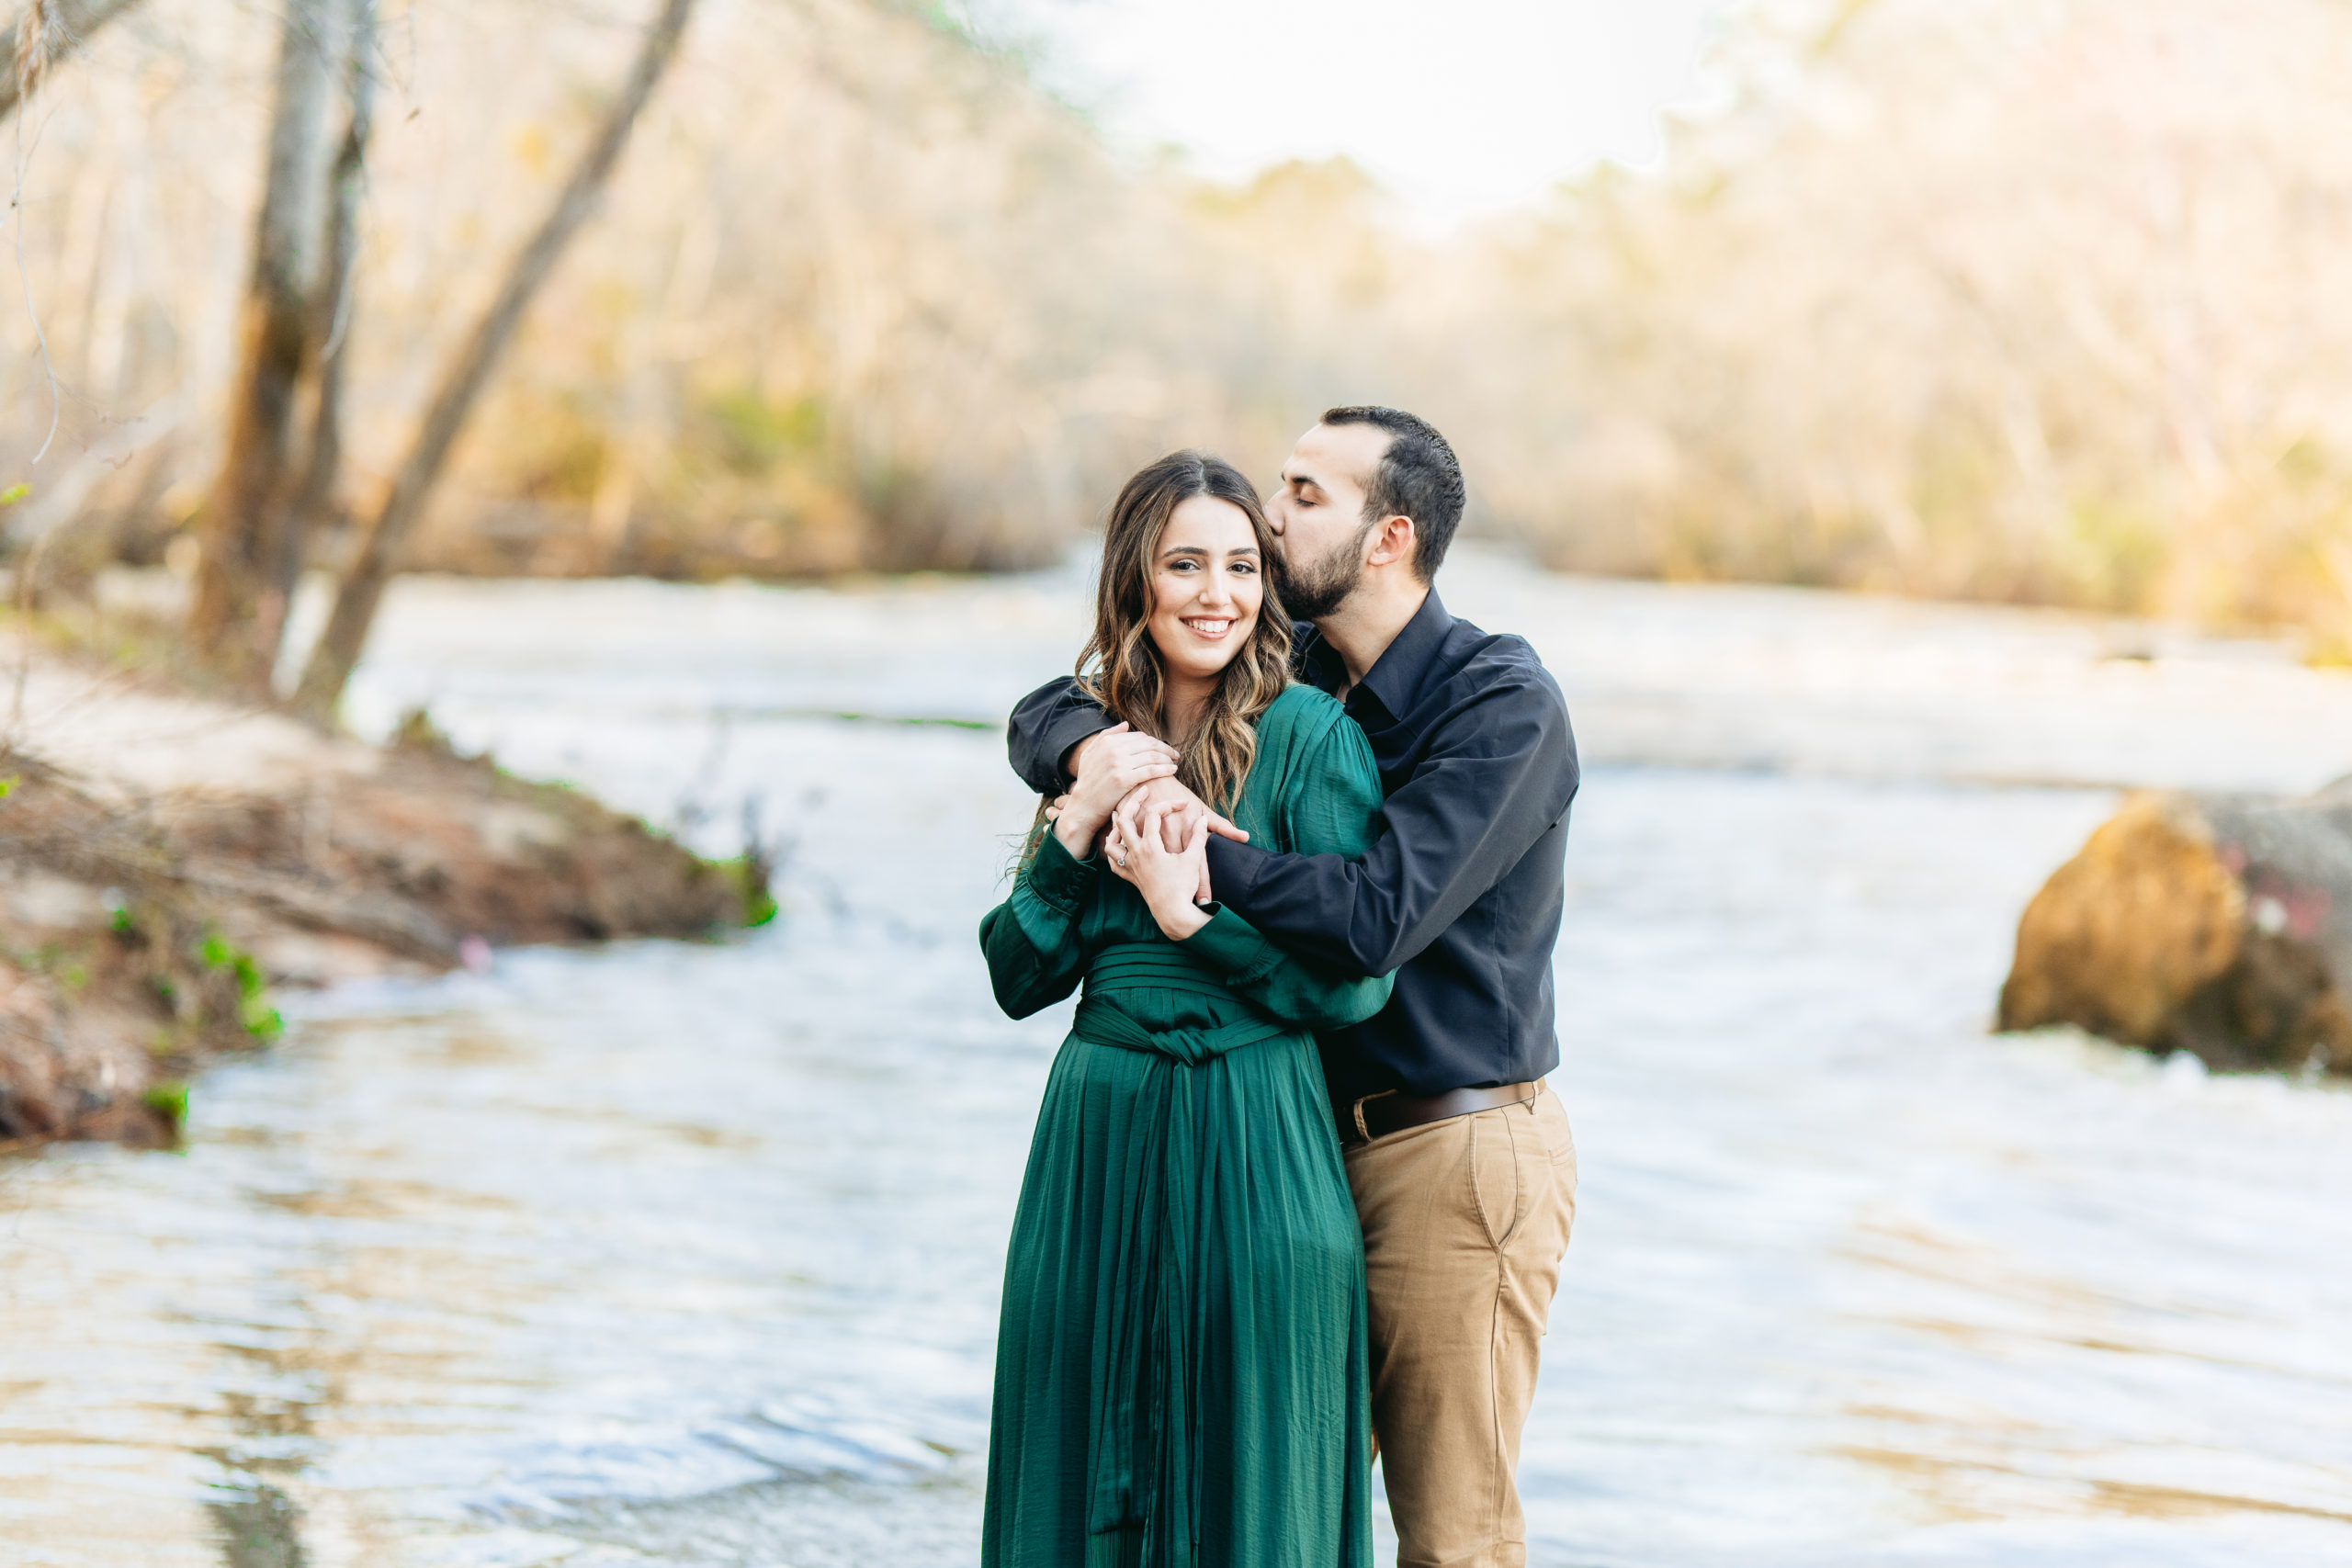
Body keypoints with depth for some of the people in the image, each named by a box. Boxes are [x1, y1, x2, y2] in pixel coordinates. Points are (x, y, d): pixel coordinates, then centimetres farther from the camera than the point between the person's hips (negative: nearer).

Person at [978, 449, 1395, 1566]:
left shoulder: (1309, 736, -7)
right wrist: (1075, 831, -9)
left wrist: (1192, 918, -16)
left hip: (1254, 1149, -5)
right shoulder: (1098, 741, 8)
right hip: (1098, 1139, 5)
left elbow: (1356, 983, -11)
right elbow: (1019, 978, 3)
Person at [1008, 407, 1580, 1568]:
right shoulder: (1290, 680, 8)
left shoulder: (1505, 704, -14)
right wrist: (1091, 746, -15)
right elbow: (1041, 718, 9)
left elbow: (1379, 916, -26)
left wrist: (1197, 846, -22)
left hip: (1458, 1154, -7)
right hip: (1324, 1141, 7)